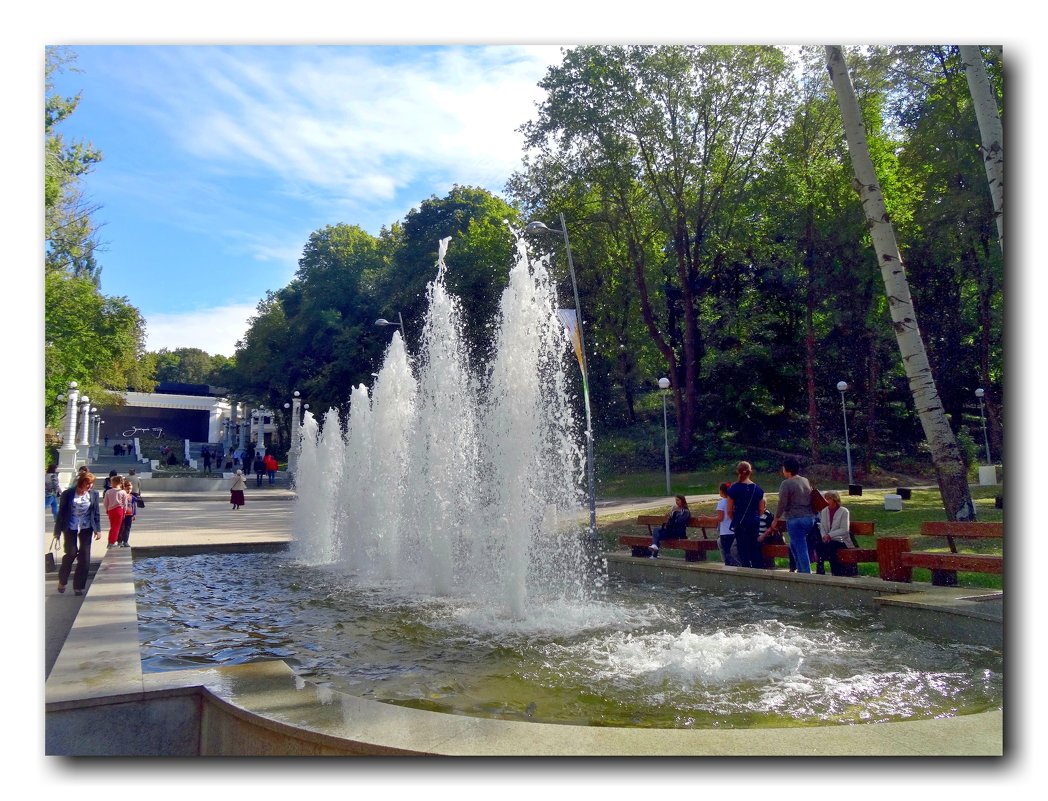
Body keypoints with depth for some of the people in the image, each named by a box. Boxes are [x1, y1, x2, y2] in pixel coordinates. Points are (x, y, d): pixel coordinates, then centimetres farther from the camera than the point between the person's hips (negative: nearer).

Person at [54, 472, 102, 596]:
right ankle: (62, 581, 27)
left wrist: (98, 529, 3)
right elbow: (61, 512, -3)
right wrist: (57, 531, -3)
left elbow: (96, 512, 5)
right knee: (71, 554, 1)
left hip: (86, 528, 2)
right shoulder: (68, 494, -9)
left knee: (85, 557, 0)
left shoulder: (94, 494, -1)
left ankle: (78, 586, 10)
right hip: (70, 528, -2)